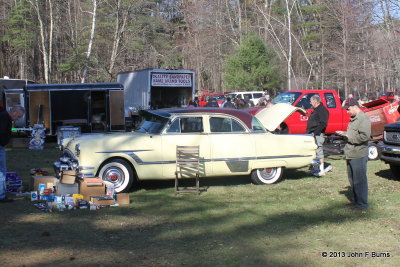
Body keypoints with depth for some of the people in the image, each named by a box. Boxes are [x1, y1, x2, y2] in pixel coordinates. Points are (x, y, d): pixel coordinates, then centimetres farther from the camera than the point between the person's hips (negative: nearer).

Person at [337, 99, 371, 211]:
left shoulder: (364, 119, -14)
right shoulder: (353, 119, 18)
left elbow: (365, 136, -24)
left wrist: (349, 136, -17)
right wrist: (344, 133, 9)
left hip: (359, 155, -10)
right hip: (350, 155, 10)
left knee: (359, 180, -4)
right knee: (352, 180, 16)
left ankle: (362, 204, 3)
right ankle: (356, 201, 27)